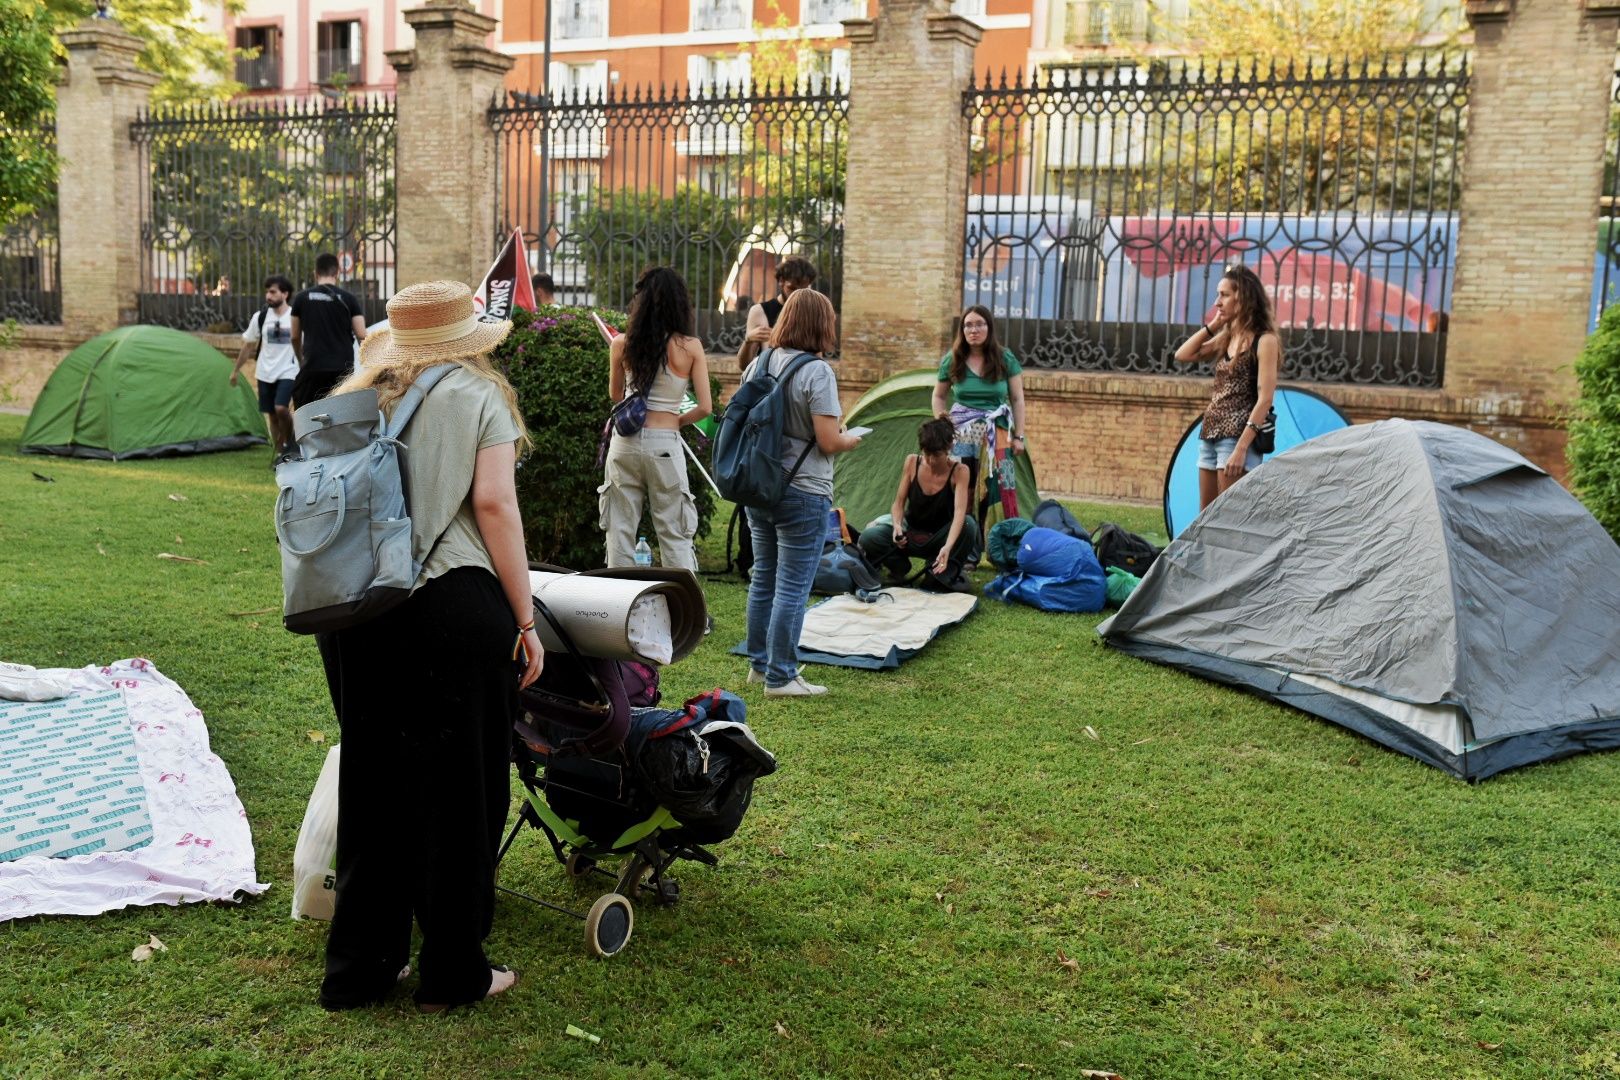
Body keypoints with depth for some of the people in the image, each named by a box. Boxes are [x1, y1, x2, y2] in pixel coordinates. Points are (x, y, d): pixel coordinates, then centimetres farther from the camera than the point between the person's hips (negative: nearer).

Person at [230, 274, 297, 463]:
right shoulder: (260, 317, 2)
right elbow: (248, 346, 11)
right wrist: (235, 370, 14)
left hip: (288, 372, -4)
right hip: (266, 373, 4)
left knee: (281, 408, -22)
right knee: (271, 415, 8)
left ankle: (289, 443, 1)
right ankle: (279, 452, 21)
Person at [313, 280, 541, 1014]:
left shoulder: (354, 399, 15)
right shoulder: (478, 396, 2)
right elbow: (494, 504, -9)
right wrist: (526, 621, -5)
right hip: (454, 609, -5)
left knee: (370, 785, 15)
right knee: (457, 789, 7)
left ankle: (357, 967, 25)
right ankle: (452, 974, 17)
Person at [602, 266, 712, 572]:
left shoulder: (621, 343, 0)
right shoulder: (690, 347, -5)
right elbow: (705, 407, -4)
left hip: (624, 443, 2)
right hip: (665, 445, -2)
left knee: (620, 530, 10)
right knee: (674, 536, 5)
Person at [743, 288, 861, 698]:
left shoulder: (759, 364, 5)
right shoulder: (817, 372, -16)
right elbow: (828, 441, -19)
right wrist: (851, 440, 2)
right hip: (802, 493, -7)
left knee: (763, 579, 18)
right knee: (792, 588, 0)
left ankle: (759, 664, 29)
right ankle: (780, 677, 5)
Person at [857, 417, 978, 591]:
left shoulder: (959, 472, -19)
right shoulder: (912, 462, -11)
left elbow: (959, 511, -32)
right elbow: (898, 503, -6)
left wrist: (948, 547, -49)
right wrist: (897, 526, -30)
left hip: (939, 538, -2)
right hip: (911, 535, 2)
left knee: (968, 524, -35)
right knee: (868, 538, -26)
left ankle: (945, 573, -14)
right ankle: (899, 566, 3)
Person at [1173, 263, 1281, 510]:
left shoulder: (1265, 341, -9)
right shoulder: (1226, 337, 14)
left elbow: (1264, 399, -15)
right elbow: (1182, 356, 14)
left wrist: (1241, 448, -22)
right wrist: (1212, 326, 7)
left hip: (1237, 435, -8)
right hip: (1211, 434, 8)